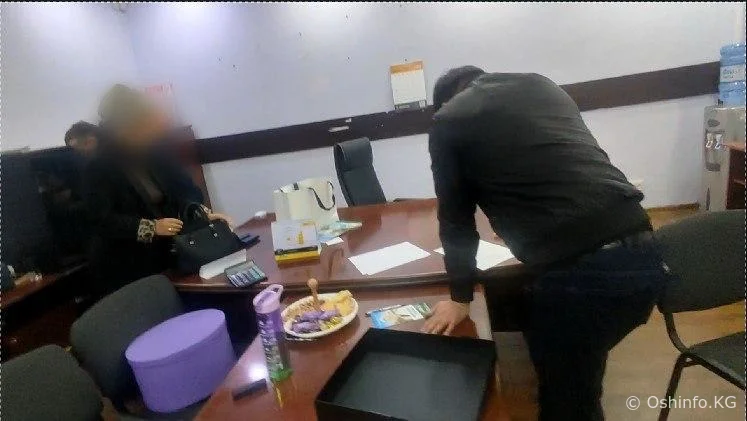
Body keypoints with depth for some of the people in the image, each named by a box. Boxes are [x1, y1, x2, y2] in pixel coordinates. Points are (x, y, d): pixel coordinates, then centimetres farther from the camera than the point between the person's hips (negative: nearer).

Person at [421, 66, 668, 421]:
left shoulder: (448, 121, 5)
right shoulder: (542, 85, 21)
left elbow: (456, 219, 8)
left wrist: (460, 297, 21)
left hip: (577, 274, -7)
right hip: (644, 257, 7)